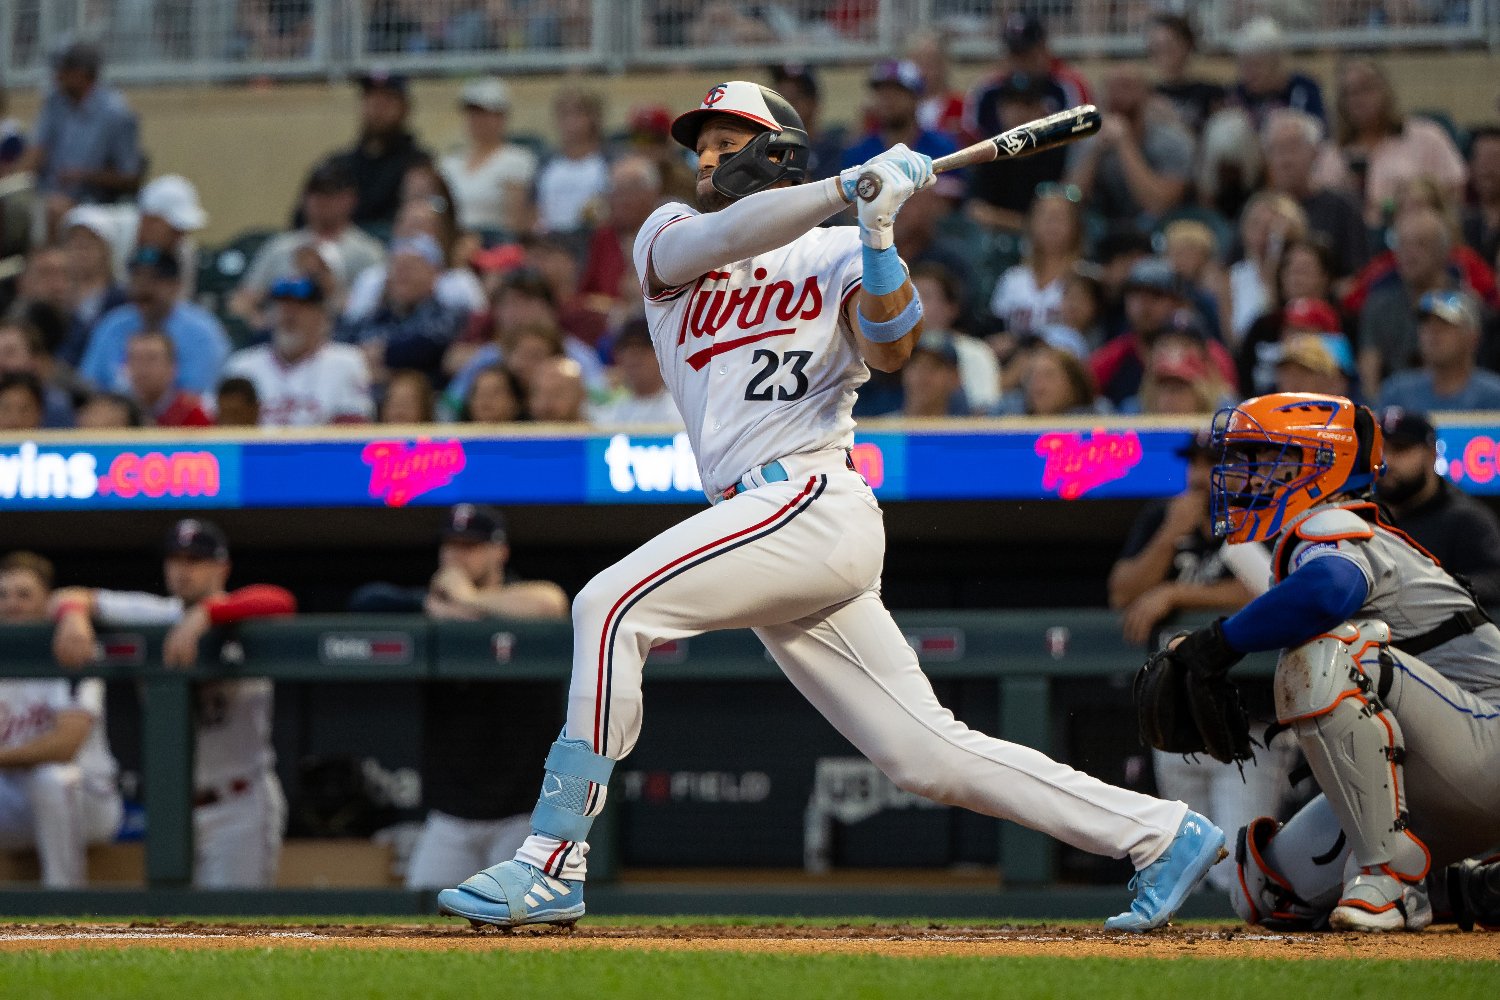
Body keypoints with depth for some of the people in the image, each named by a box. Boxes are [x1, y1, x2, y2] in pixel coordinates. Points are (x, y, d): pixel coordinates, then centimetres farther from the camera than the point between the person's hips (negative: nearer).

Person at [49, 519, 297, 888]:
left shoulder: (240, 615, -8)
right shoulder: (157, 616, 6)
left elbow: (281, 602, -31)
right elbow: (68, 598, 4)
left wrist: (203, 615, -41)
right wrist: (73, 614, -20)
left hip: (240, 805, -5)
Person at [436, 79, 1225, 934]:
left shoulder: (838, 255, 7)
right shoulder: (670, 238, 19)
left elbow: (891, 349, -10)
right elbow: (725, 236, -4)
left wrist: (877, 234, -21)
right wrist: (849, 186, -14)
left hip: (814, 504, -6)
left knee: (612, 606, -22)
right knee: (930, 753, 3)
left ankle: (552, 864, -22)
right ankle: (1162, 834, 10)